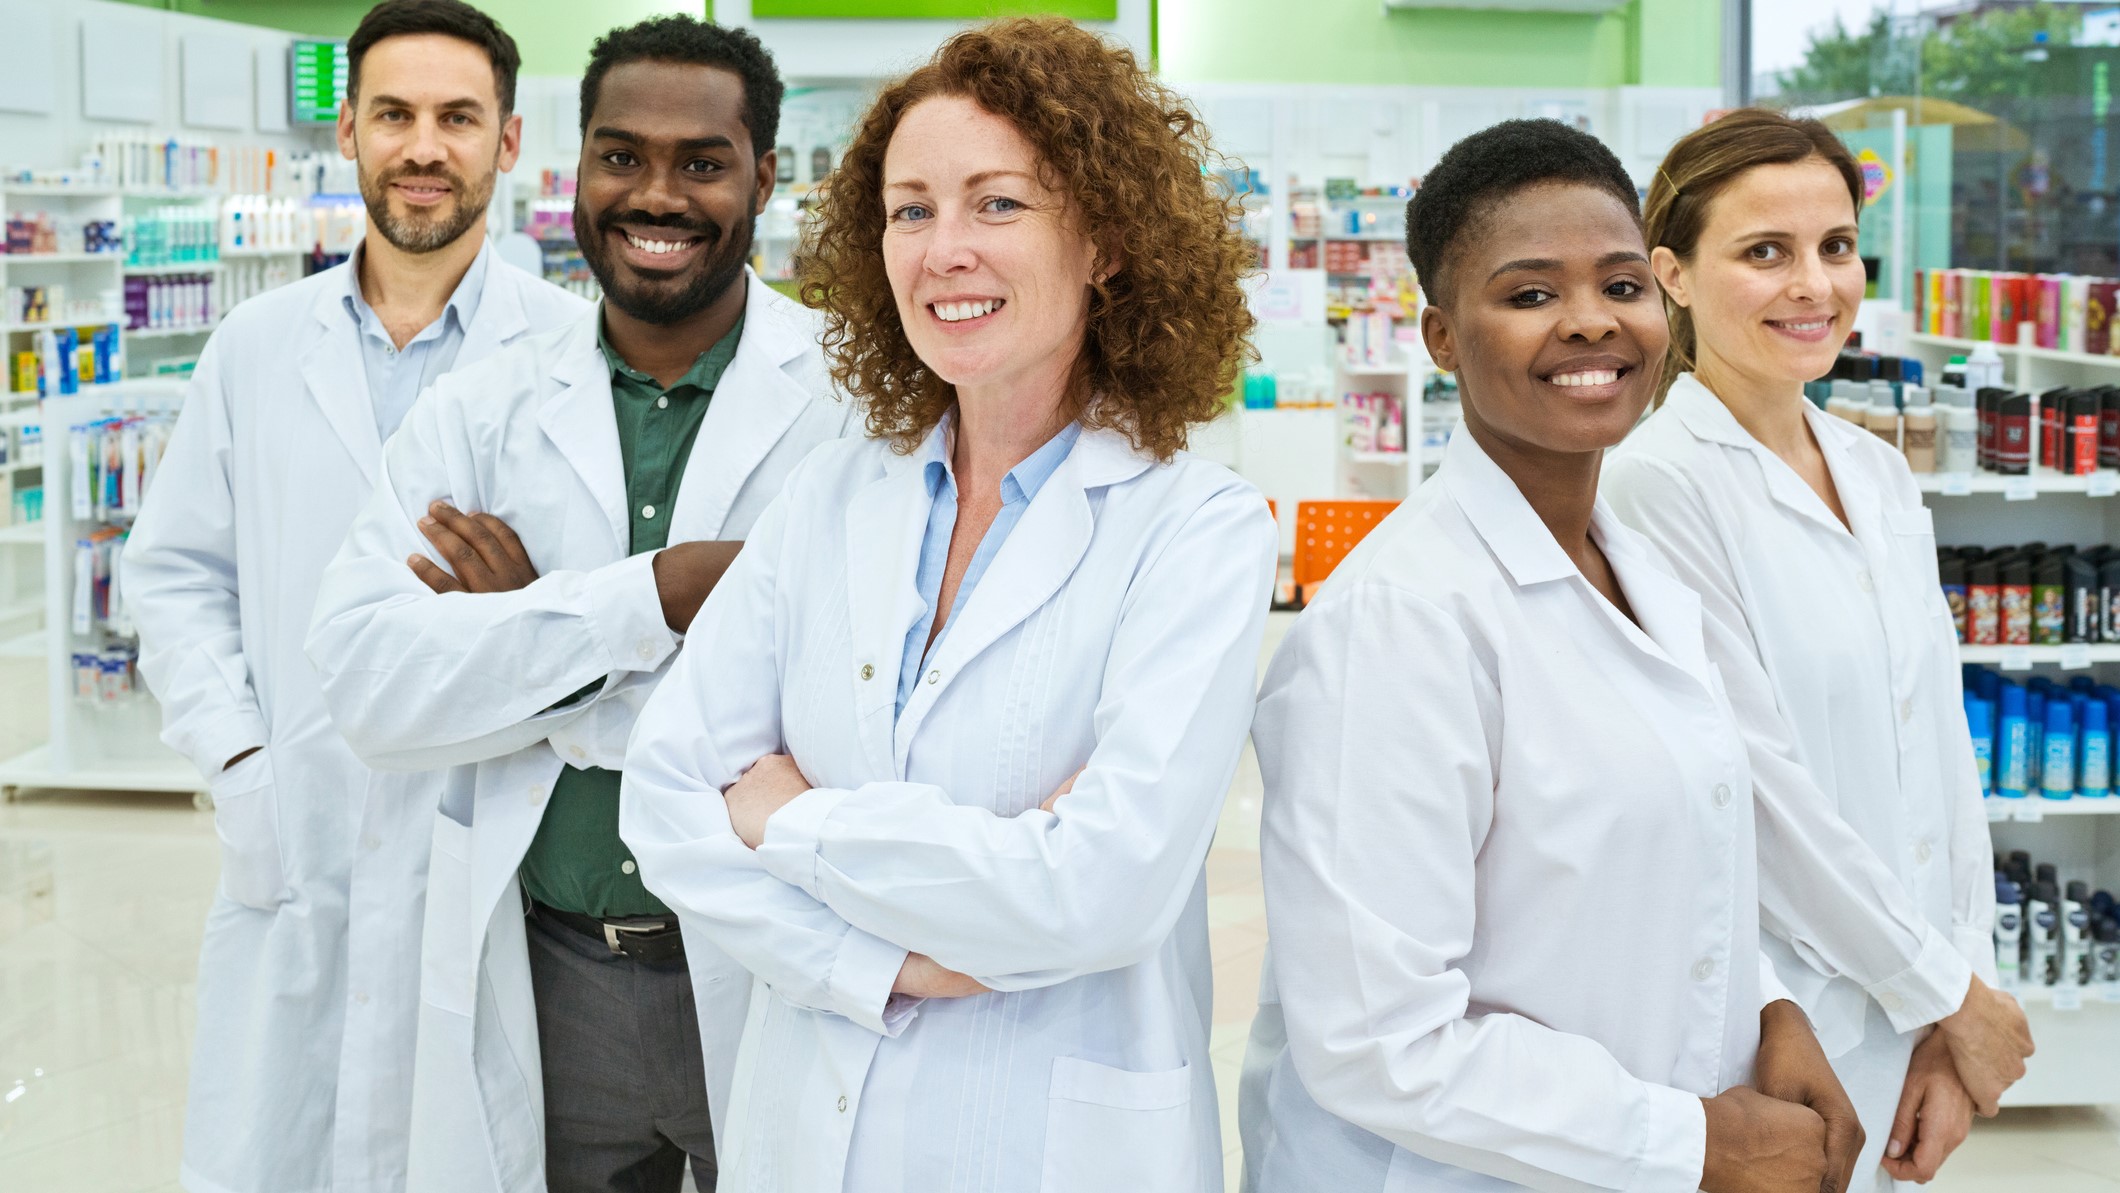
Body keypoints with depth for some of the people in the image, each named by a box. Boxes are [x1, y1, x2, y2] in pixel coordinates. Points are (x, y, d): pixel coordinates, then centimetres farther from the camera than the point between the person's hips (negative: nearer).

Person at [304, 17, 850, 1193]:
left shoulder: (860, 398, -9)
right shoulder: (475, 416, 3)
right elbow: (364, 679, -9)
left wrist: (539, 627, -13)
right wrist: (652, 598, -19)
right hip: (542, 984, 3)